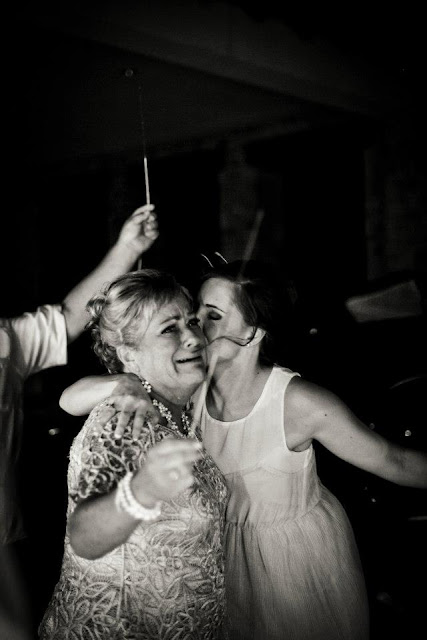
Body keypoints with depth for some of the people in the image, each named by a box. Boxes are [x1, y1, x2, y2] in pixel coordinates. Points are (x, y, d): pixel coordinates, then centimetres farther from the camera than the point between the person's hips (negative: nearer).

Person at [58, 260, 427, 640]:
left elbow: (392, 461, -20)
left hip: (303, 551, -3)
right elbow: (71, 400, -20)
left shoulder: (298, 402, -28)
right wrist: (120, 385, -39)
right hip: (229, 551, 3)